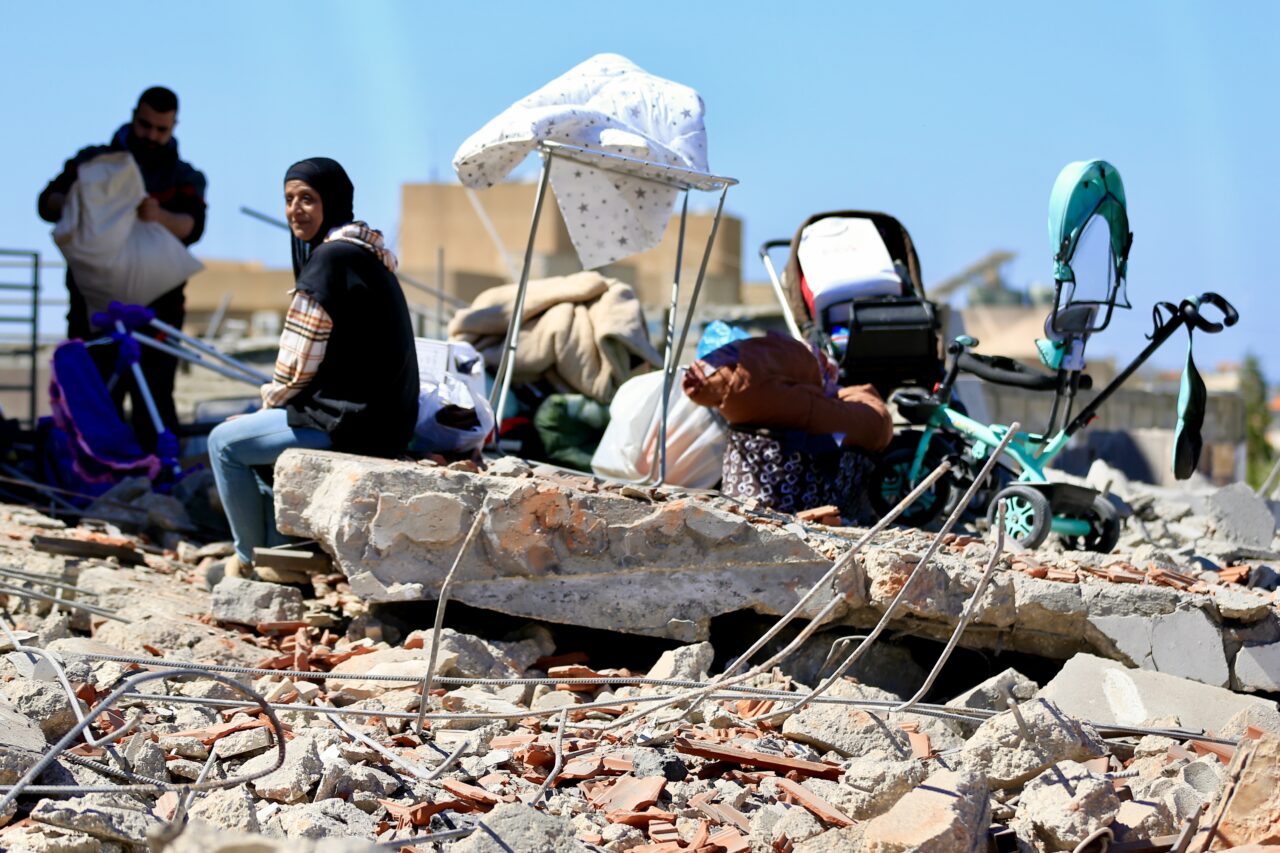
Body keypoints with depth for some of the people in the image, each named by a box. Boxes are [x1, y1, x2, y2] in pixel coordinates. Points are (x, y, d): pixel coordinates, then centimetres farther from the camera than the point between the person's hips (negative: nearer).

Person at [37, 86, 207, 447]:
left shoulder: (185, 178, 10)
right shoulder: (93, 160, 13)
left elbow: (191, 227, -9)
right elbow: (48, 203, 3)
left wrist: (160, 217, -31)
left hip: (154, 307, -1)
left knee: (154, 400, -9)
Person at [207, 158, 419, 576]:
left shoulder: (330, 259, -15)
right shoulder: (366, 253, 15)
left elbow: (298, 364, -15)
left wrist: (270, 401, 4)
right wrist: (275, 405, 15)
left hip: (347, 423, -10)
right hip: (386, 416, 10)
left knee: (225, 443, 3)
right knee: (259, 435, 27)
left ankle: (250, 558, 16)